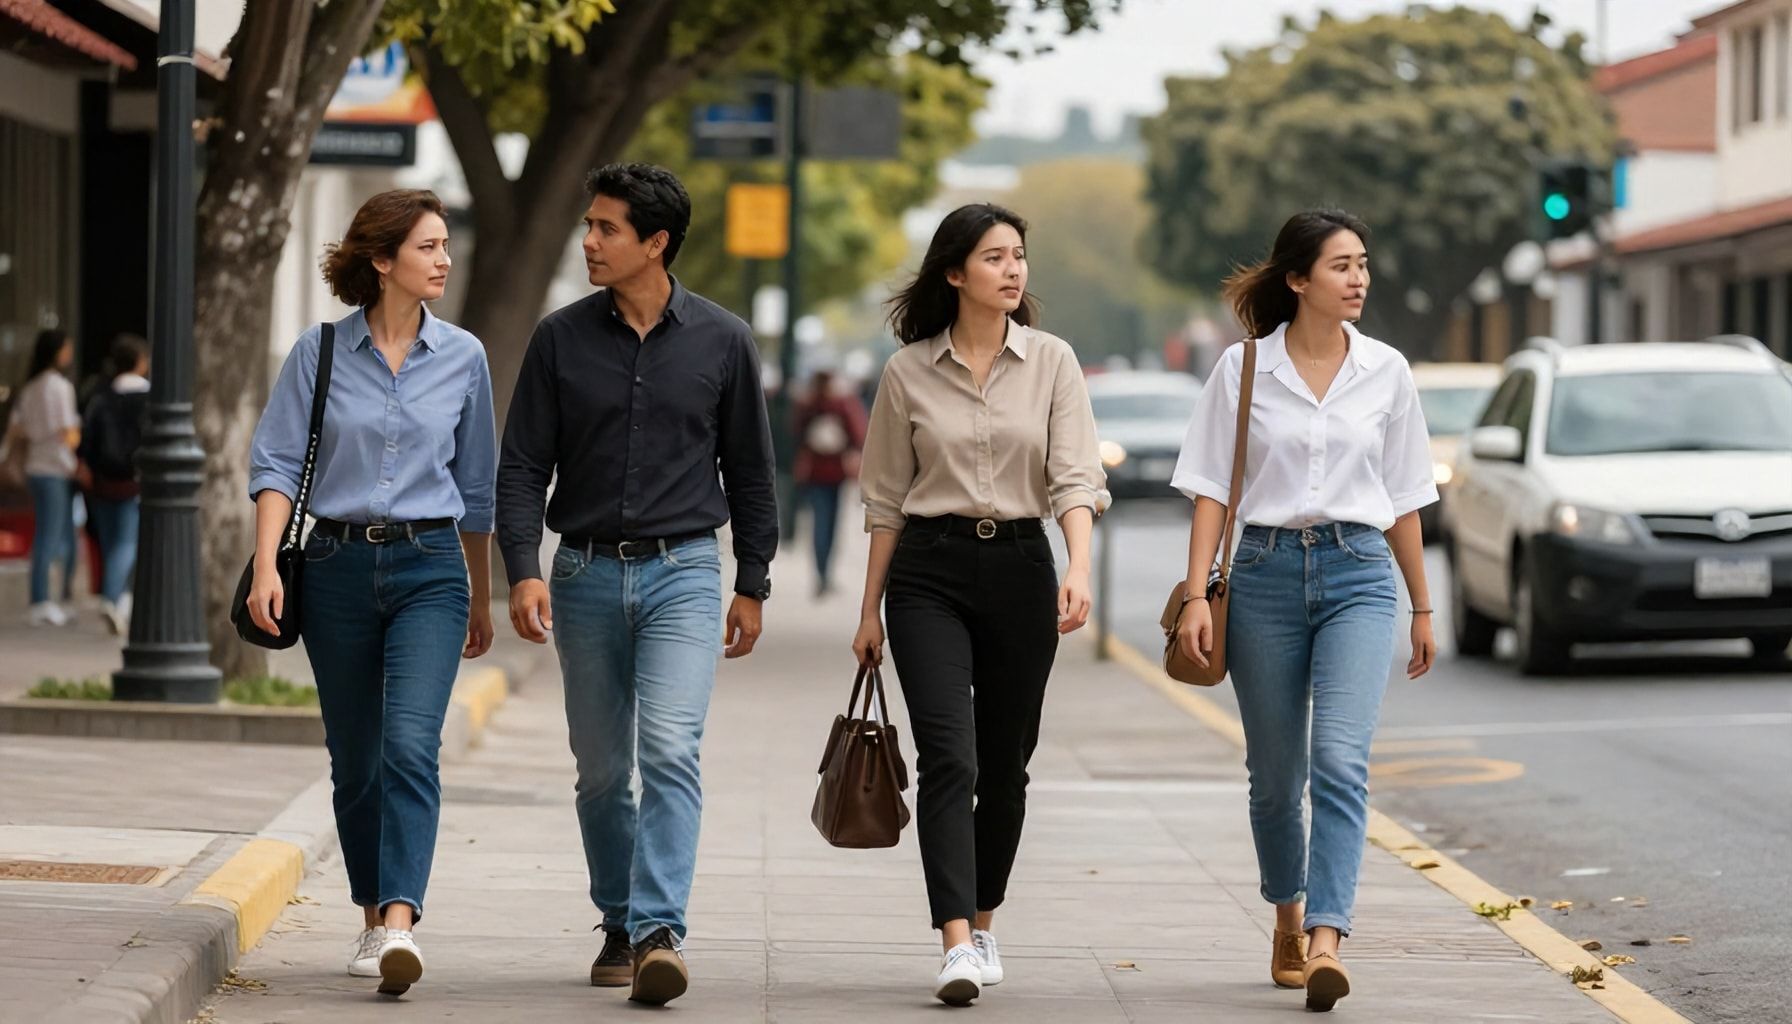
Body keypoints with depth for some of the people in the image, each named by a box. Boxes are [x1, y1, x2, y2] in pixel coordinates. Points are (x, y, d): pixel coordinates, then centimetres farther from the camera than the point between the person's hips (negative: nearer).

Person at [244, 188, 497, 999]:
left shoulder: (462, 357, 6)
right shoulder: (320, 353, 2)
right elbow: (276, 463, -1)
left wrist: (482, 597, 21)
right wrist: (266, 566, -14)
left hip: (428, 569, 0)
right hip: (338, 566, 1)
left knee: (411, 743, -17)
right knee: (355, 757, 8)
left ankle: (401, 925, -26)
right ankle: (373, 923, 23)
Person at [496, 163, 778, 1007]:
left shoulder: (721, 341, 2)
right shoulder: (561, 339, 3)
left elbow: (749, 471, 9)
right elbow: (523, 465, 2)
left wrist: (752, 586, 8)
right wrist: (523, 570, -11)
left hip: (682, 573, -2)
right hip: (586, 575, 2)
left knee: (669, 749, -17)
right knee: (602, 769, 8)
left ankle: (660, 930, -23)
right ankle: (619, 927, 22)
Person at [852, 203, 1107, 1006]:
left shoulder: (1051, 362, 2)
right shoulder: (908, 372, 2)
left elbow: (1074, 478, -6)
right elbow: (886, 499, 8)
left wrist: (1078, 570, -23)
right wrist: (869, 610, 9)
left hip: (1020, 568, 1)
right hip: (928, 574, -1)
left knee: (1004, 764, 9)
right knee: (948, 758, -14)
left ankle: (983, 926, 26)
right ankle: (957, 946, -22)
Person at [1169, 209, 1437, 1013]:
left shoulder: (1386, 372, 6)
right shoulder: (1242, 368, 1)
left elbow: (1404, 499, 13)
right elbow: (1212, 490, 1)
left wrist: (1422, 608, 16)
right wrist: (1196, 595, -9)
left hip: (1358, 575, 0)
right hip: (1264, 573, 0)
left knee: (1341, 759, -17)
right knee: (1275, 768, 10)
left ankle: (1325, 943, -25)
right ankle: (1288, 917, 34)